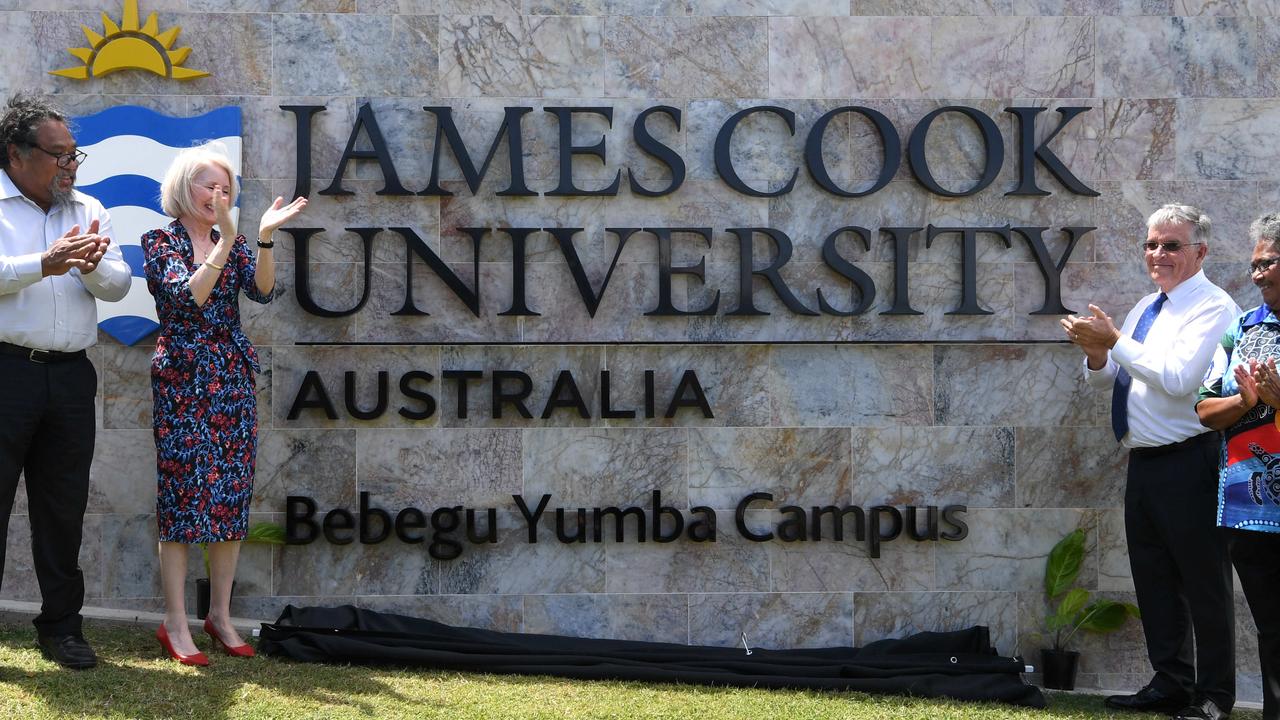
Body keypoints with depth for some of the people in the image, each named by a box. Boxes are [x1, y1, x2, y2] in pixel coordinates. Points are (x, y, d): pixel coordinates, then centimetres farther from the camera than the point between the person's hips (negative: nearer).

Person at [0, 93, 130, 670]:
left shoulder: (88, 211, 15)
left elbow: (118, 286, 8)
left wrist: (92, 265, -13)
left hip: (71, 377, 5)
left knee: (63, 507, 10)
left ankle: (61, 626, 18)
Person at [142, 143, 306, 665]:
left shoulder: (232, 244, 13)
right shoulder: (162, 242, -1)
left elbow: (262, 290, -4)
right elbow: (188, 296, -16)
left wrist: (264, 239, -17)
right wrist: (225, 242, -22)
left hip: (232, 379, 5)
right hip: (183, 380, -5)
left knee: (232, 499, 5)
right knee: (182, 497, -6)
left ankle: (220, 615, 14)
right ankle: (175, 624, -1)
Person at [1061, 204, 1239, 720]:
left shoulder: (1212, 308, -11)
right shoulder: (1146, 307, 15)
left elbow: (1176, 378, -24)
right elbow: (1105, 380, 19)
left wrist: (1115, 341, -21)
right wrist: (1096, 354, -3)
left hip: (1189, 464, -8)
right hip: (1144, 464, 9)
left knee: (1204, 581, 0)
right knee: (1154, 580, 13)